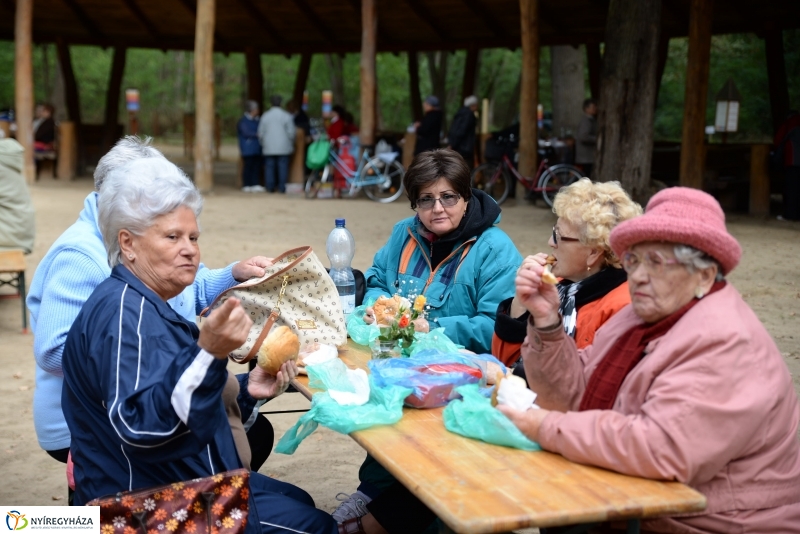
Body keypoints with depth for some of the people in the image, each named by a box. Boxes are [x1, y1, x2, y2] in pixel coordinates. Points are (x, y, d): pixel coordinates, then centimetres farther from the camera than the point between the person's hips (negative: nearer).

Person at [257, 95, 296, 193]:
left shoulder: (265, 116, 3)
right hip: (283, 148, -2)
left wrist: (263, 144, 18)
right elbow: (291, 132, -4)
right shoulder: (287, 116, -4)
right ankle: (282, 187, 0)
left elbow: (261, 133, 5)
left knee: (269, 167, 6)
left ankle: (270, 187, 5)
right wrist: (291, 144, 10)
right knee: (283, 167, 1)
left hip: (269, 147, 2)